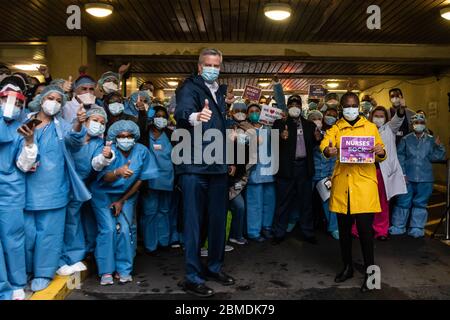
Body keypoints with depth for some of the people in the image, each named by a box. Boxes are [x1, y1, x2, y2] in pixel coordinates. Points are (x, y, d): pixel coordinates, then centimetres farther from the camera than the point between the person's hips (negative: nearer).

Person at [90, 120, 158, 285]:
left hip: (126, 195, 2)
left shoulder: (142, 151, -14)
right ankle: (106, 271, 1)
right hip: (104, 195, -1)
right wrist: (118, 172, -55)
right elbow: (105, 177, -32)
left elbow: (140, 180, -6)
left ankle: (124, 270, 4)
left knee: (126, 229, -10)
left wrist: (122, 201, -5)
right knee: (108, 229, -11)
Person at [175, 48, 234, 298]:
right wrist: (194, 116, -51)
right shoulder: (190, 88, -7)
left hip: (218, 166, 7)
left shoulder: (220, 92, 16)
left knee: (218, 219, 14)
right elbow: (181, 111, -29)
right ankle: (193, 277, 9)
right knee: (194, 221, -1)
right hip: (194, 166, -7)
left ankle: (215, 267, 29)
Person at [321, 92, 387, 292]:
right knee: (344, 229, 10)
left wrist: (381, 152, -16)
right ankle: (347, 267, 26)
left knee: (365, 229, -5)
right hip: (341, 184, 2)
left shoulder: (370, 127, 9)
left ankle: (370, 272, 10)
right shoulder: (336, 128, 10)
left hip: (364, 184, -2)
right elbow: (325, 142, -9)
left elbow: (380, 157, 8)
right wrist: (327, 151, -33)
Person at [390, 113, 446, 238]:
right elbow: (400, 156, -1)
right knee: (403, 202, 3)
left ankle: (416, 229, 19)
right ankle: (398, 227, 14)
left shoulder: (431, 140, 6)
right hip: (408, 177, -1)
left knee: (420, 203, 9)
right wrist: (402, 173, -7)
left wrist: (438, 147, -17)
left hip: (425, 178, 1)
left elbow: (434, 157, 0)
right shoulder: (406, 139, 3)